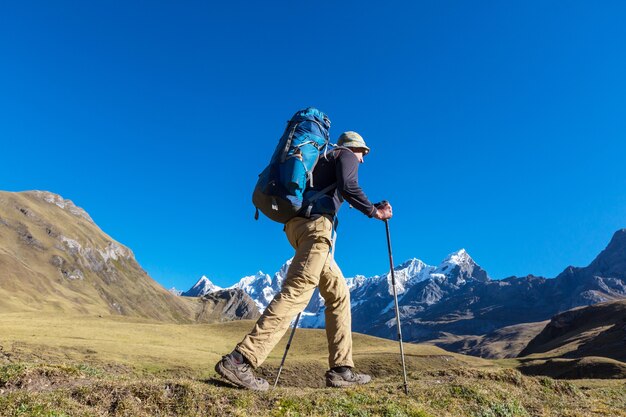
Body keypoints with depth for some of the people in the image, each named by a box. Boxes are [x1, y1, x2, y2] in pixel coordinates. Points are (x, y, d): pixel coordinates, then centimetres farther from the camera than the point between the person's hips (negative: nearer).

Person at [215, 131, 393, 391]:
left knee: (338, 294, 8)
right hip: (315, 223, -9)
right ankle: (239, 360, -26)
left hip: (298, 222, 9)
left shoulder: (325, 160, 35)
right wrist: (373, 211, -3)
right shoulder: (346, 156, 12)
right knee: (297, 290, -20)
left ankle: (341, 370, 5)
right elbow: (347, 187, -10)